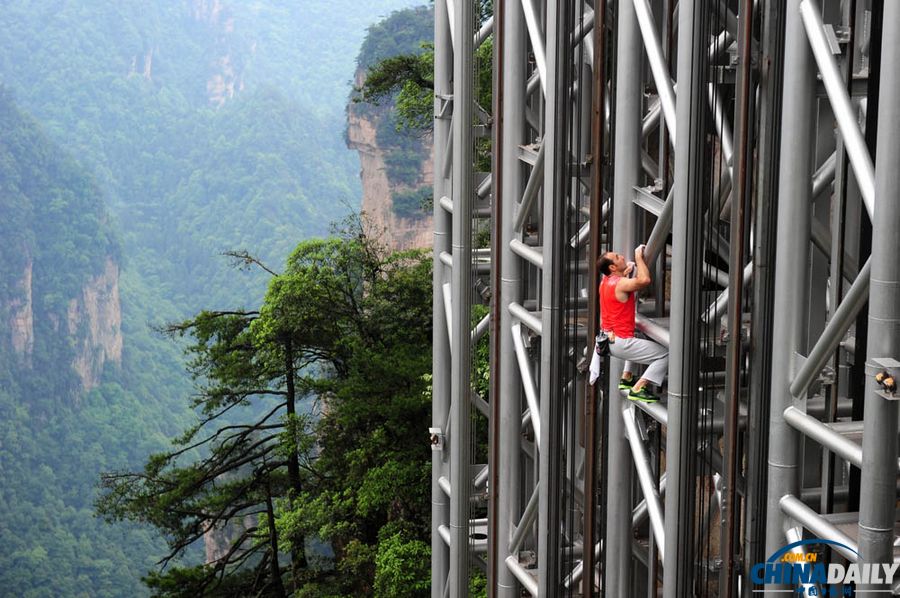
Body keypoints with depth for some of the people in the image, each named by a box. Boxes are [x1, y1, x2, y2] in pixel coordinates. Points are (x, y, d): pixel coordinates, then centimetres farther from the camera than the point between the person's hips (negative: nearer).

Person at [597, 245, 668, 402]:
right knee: (665, 355, -10)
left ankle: (626, 378, 32)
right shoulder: (620, 284, -21)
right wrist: (638, 257, -21)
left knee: (637, 341, 40)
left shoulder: (606, 281, 7)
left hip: (607, 339, 10)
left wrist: (625, 272, 12)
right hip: (620, 343, -9)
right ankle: (637, 389, -16)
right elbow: (645, 280, -35)